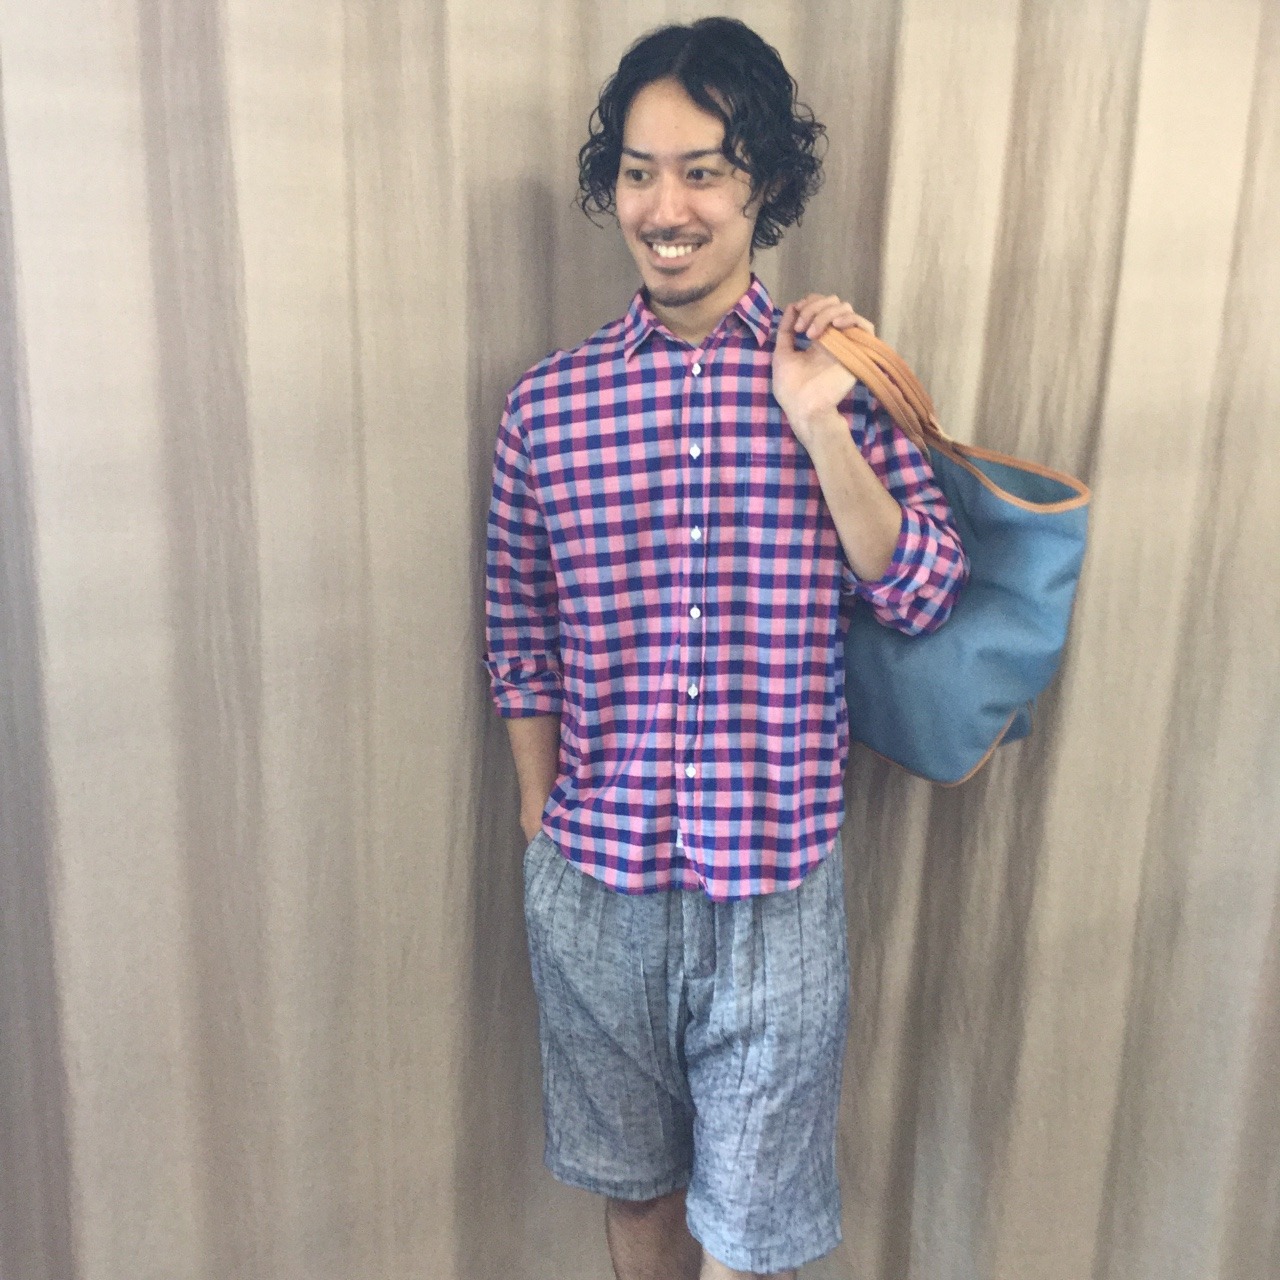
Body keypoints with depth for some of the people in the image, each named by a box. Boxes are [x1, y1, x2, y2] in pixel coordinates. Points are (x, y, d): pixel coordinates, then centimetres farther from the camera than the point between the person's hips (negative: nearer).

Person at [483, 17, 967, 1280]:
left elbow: (923, 594, -7)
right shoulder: (547, 403, -2)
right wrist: (543, 829, 8)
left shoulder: (839, 377, -3)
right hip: (594, 884, 1)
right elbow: (521, 648, 4)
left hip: (777, 883, -1)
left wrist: (818, 424, -18)